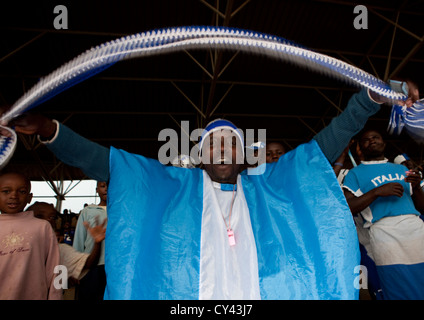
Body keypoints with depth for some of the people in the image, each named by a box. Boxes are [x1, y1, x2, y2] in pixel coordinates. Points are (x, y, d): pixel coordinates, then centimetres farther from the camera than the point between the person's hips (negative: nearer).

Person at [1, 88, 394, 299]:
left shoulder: (266, 187, 12)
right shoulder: (172, 185, 9)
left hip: (259, 293, 2)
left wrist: (370, 97, 8)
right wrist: (49, 130, 0)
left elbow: (325, 143, 13)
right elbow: (105, 161, 7)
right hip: (187, 295, -1)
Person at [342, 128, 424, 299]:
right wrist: (377, 192, -13)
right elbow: (346, 209, -4)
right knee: (402, 292, -7)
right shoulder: (355, 173, 10)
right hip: (383, 229, -4)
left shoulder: (401, 169, 25)